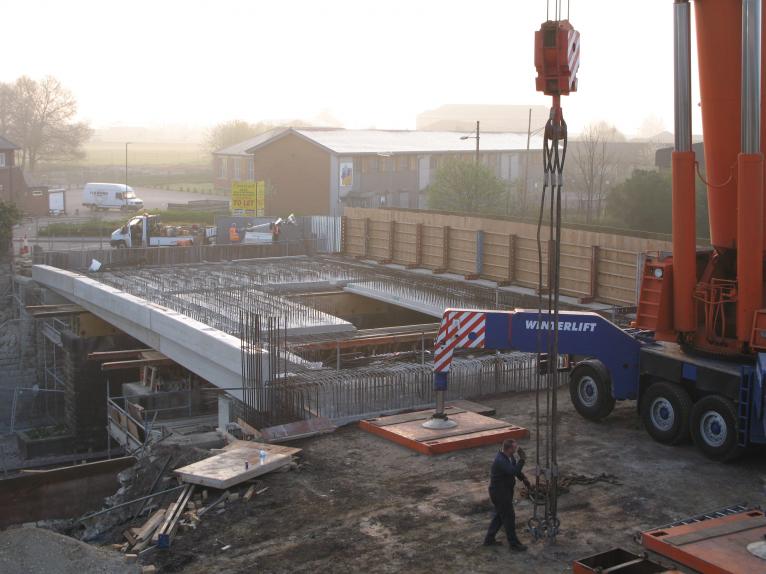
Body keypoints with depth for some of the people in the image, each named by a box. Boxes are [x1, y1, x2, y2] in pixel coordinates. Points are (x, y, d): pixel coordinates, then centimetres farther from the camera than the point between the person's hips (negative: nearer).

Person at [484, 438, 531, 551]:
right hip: (499, 493, -10)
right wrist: (522, 459, -35)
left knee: (499, 515, 21)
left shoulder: (509, 456, -2)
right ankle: (513, 543, 18)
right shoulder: (500, 461, -31)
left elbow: (515, 469, 13)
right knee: (509, 517, 3)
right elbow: (514, 471, -41)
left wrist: (523, 478, 1)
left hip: (505, 491, 10)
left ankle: (489, 539, 32)